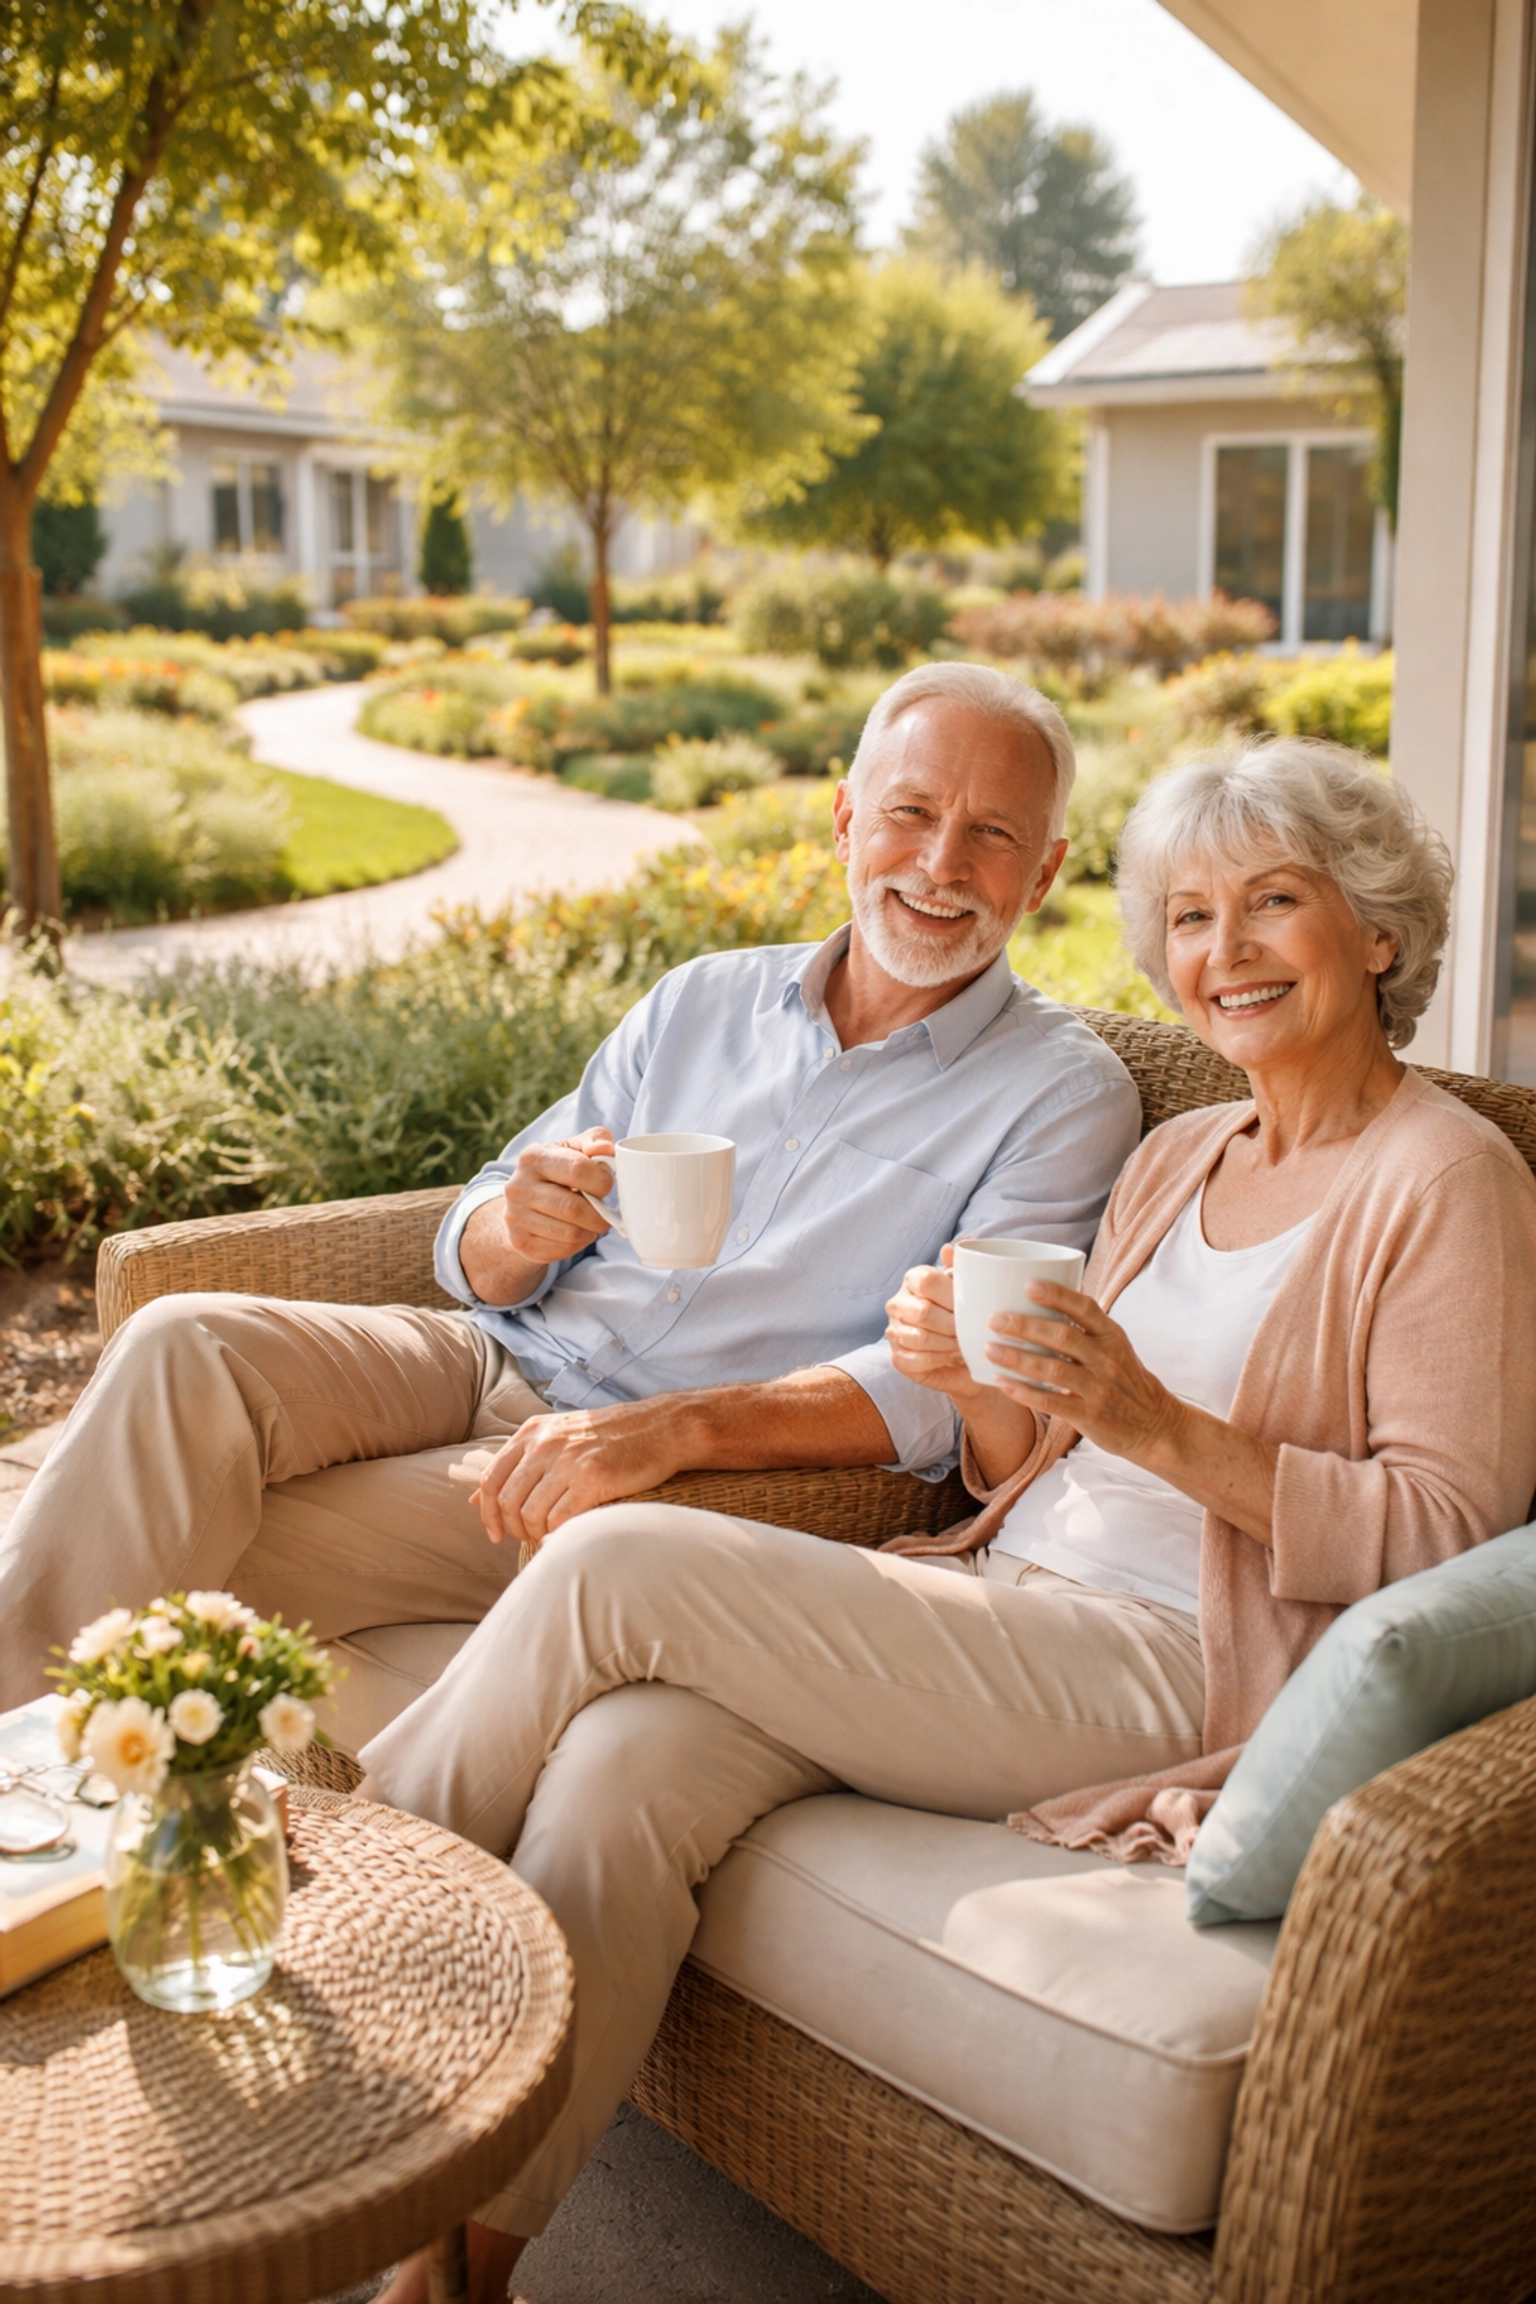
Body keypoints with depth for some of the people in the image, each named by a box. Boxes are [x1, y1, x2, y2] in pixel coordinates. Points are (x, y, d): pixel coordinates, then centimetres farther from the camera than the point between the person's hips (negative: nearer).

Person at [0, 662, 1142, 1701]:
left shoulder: (1065, 1090, 0)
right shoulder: (702, 997, 14)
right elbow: (477, 1261, 13)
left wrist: (678, 1427, -27)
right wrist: (510, 1234, -13)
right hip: (494, 1361, 5)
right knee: (187, 1345, -23)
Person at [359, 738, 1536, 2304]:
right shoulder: (1178, 1157, 18)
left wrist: (1166, 1429, -21)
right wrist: (975, 1384, -3)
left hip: (1169, 1673, -7)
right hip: (1007, 1607, 7)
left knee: (618, 1564, -18)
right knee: (624, 1759, -22)